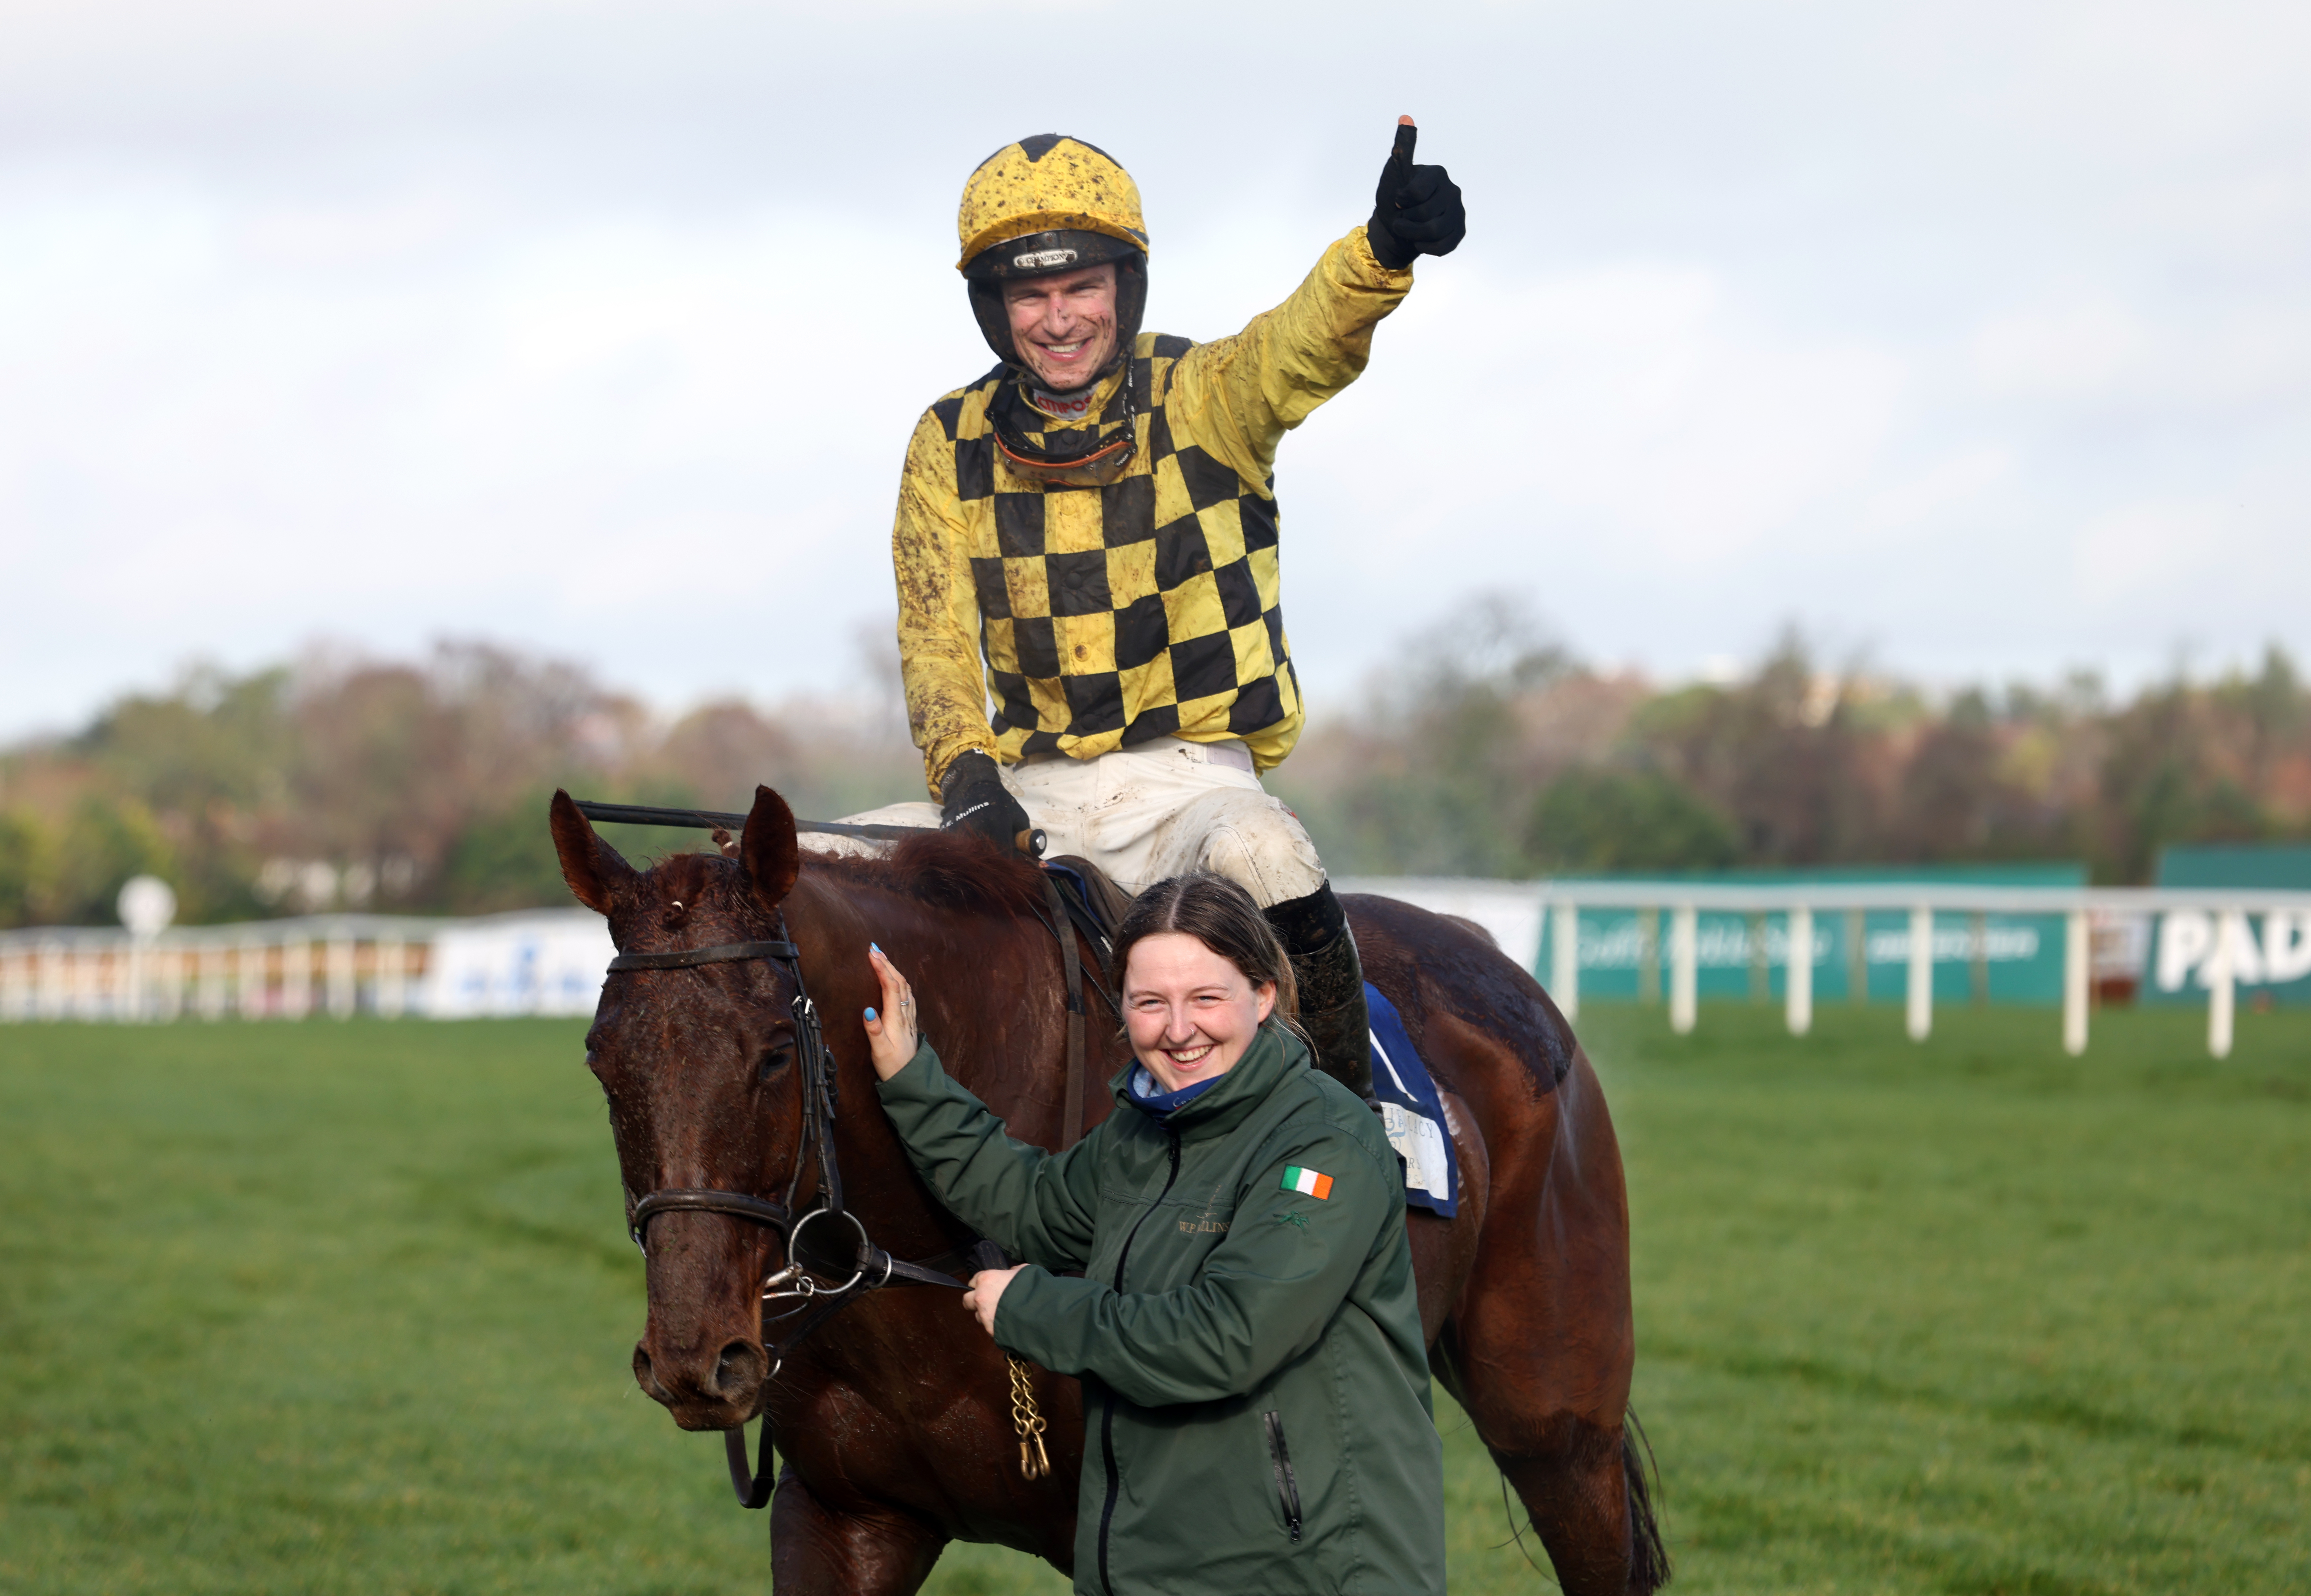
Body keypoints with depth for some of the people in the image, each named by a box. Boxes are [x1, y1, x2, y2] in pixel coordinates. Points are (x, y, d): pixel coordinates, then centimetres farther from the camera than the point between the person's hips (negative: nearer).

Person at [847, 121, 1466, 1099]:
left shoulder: (1204, 399, -4)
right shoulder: (950, 447, 5)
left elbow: (1307, 341, -26)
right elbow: (936, 638, 3)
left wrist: (1384, 249, -49)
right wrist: (967, 775, -18)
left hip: (1192, 782, -4)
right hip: (1034, 791, 4)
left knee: (1262, 857, -37)